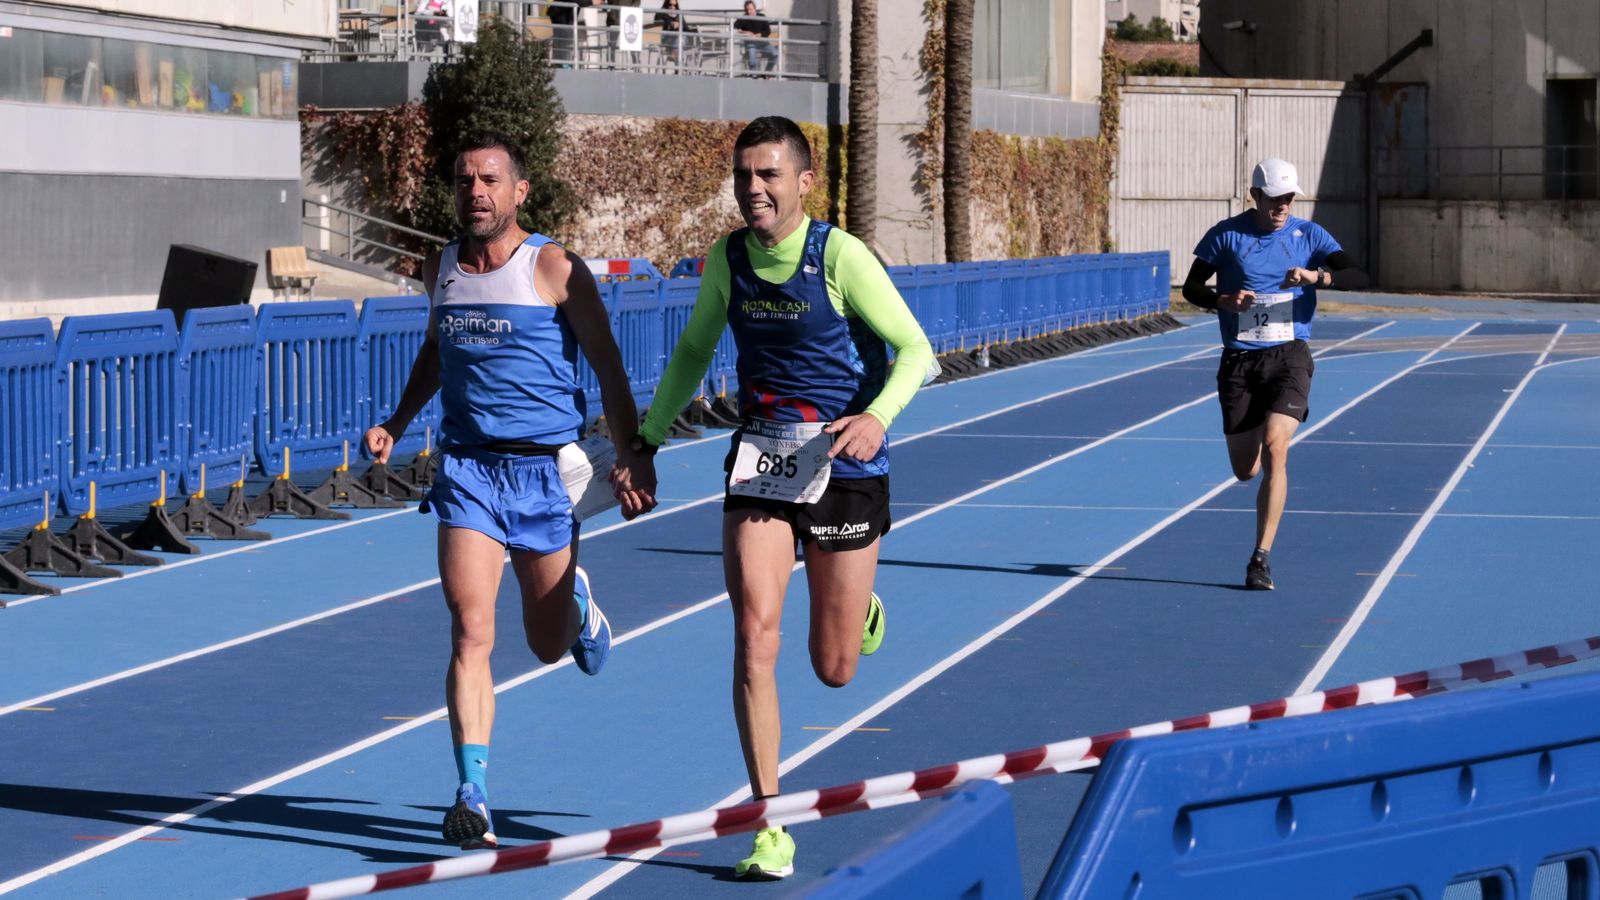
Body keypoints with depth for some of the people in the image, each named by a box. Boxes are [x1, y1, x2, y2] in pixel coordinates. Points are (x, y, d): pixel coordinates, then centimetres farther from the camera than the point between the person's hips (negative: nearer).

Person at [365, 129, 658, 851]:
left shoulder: (554, 268, -7)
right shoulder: (440, 269, 8)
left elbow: (608, 366, -4)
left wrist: (632, 454, -11)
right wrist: (396, 423, 17)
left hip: (544, 468, -2)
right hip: (467, 466, 2)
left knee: (548, 645, 10)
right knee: (470, 631, -14)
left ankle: (577, 603, 47)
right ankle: (472, 795, -14)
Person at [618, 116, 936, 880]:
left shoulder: (842, 257, -15)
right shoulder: (725, 260, -1)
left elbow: (914, 350, -14)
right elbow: (693, 351, 15)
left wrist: (877, 417, -32)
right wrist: (647, 440, 10)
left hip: (843, 464, -3)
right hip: (759, 459, 3)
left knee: (834, 670, 7)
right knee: (754, 638, -14)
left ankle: (860, 608, 47)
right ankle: (769, 826, -7)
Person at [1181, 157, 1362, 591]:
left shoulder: (1309, 235, 3)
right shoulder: (1225, 235, 3)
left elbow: (1355, 275, -7)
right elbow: (1191, 287, 7)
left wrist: (1316, 275, -27)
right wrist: (1223, 301, -14)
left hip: (1289, 356, -1)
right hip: (1240, 360, 1)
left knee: (1274, 448, -21)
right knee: (1245, 470, 4)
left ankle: (1261, 558, -16)